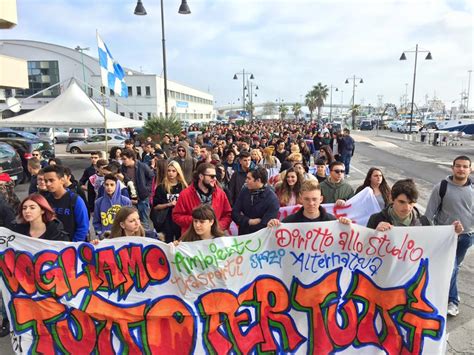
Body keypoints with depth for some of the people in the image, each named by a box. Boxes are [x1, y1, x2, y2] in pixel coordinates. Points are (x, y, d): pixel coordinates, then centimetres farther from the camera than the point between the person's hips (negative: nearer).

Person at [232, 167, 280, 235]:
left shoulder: (272, 200, -13)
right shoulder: (244, 191, 0)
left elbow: (265, 225, -16)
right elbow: (234, 213, -1)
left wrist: (243, 219, -9)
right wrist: (249, 221, -14)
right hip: (243, 235, 4)